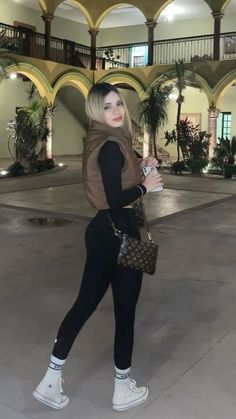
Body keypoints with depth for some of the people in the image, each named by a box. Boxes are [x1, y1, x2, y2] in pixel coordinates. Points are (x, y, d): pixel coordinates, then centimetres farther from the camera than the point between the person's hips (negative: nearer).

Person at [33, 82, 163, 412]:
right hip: (119, 235, -9)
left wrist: (139, 166, 11)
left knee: (85, 303, 15)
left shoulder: (100, 141, 11)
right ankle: (123, 390, 25)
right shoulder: (112, 145, -18)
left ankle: (51, 381, 25)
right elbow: (116, 199, -25)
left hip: (102, 231, 9)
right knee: (125, 312, 6)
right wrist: (145, 185, -10)